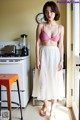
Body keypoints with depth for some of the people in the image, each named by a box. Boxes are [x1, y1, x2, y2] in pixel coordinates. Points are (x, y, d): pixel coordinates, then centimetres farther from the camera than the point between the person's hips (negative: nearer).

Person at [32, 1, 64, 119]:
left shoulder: (60, 27, 2)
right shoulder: (41, 26, -2)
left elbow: (61, 45, 2)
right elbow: (37, 43, -3)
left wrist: (61, 60, -3)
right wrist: (37, 59, -8)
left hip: (55, 55, 1)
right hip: (43, 54, 0)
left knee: (54, 80, 7)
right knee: (43, 80, 6)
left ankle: (53, 106, 24)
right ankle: (45, 105, 27)